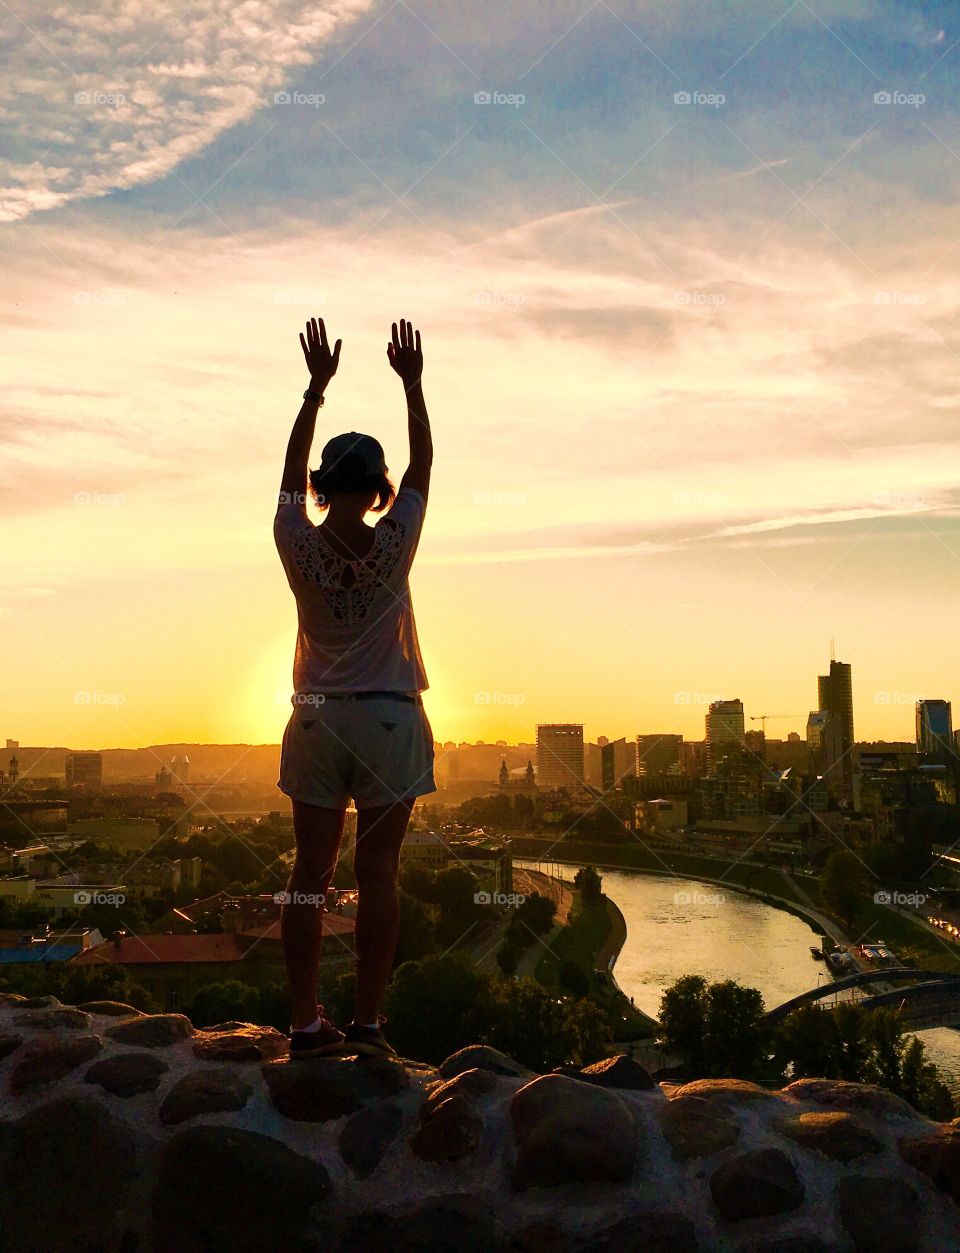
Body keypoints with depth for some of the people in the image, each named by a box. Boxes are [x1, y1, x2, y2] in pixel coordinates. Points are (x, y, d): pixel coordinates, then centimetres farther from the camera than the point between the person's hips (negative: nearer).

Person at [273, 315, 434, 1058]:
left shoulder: (299, 546, -6)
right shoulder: (393, 545, -9)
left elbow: (292, 468, 10)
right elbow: (423, 464, 4)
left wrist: (317, 384, 15)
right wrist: (412, 382, 12)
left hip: (317, 720, 2)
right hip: (389, 719, -2)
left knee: (311, 872, 5)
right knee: (378, 872, 1)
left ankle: (307, 1023, 8)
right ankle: (368, 1021, 5)